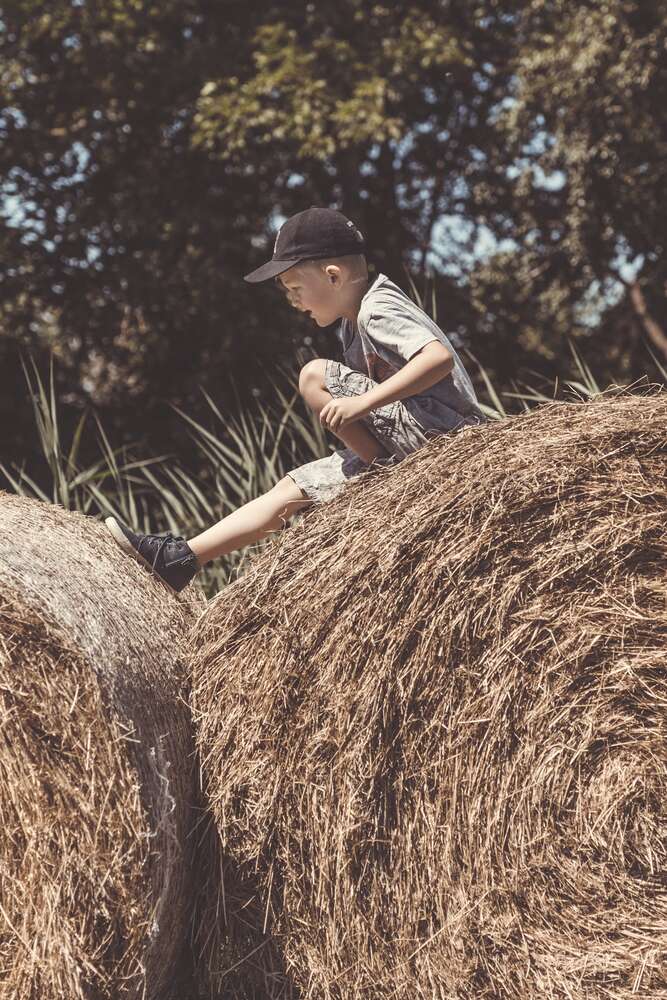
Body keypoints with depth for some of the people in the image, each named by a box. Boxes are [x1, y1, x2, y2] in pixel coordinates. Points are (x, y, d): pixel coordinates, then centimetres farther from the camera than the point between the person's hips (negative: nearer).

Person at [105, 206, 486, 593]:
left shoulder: (378, 311, -14)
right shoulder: (353, 323, 16)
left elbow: (440, 357, -29)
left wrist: (362, 402, -30)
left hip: (440, 429, -10)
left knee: (315, 377, -18)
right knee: (291, 489, 4)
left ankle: (385, 471, -10)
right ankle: (183, 559, 4)